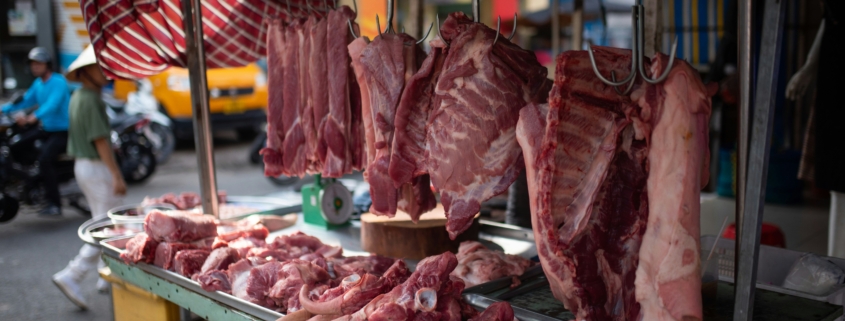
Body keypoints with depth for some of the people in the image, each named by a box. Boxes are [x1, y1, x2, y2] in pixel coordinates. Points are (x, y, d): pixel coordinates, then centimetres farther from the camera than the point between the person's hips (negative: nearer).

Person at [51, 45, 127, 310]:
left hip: (83, 165, 10)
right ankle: (72, 276, -6)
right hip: (97, 168, -10)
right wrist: (117, 175, -22)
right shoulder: (90, 100, -18)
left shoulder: (78, 97, 13)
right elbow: (100, 140, -22)